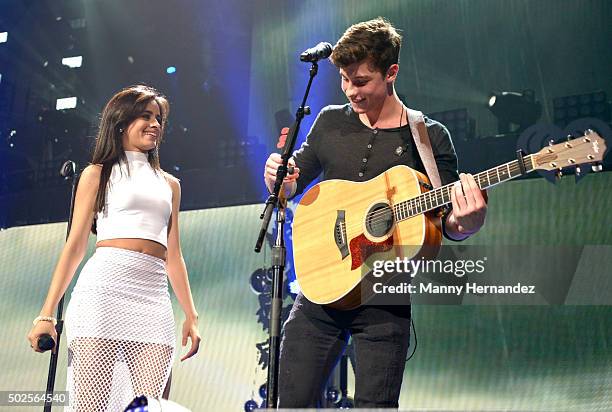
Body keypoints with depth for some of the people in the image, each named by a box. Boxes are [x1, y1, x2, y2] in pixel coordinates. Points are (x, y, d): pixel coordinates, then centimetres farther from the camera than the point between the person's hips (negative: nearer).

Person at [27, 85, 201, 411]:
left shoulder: (169, 184, 25)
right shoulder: (98, 174, 14)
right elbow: (75, 246, 7)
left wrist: (191, 315, 17)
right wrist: (47, 314, -2)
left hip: (153, 296, 4)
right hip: (105, 286, -3)